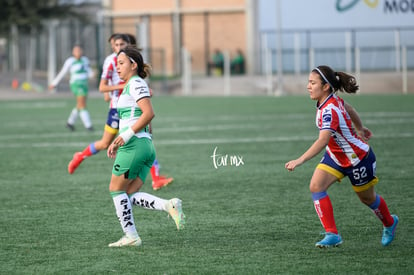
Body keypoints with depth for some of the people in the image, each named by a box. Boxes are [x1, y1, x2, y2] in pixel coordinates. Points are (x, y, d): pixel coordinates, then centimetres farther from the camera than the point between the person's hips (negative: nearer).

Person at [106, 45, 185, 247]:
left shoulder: (135, 83, -7)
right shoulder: (131, 85, 23)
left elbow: (148, 113, -20)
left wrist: (126, 136, -20)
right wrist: (117, 142, 21)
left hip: (134, 145, -9)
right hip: (146, 146, 9)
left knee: (116, 190, 0)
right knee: (130, 196, 6)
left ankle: (131, 236, 1)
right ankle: (169, 206, -9)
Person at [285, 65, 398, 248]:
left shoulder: (329, 110, -35)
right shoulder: (332, 100, -9)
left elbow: (323, 140, -47)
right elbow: (349, 110, 11)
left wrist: (299, 161, -55)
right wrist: (360, 129, 29)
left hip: (358, 158, -8)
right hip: (336, 156, 8)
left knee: (367, 199, 14)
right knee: (316, 186, -15)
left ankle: (389, 223, 46)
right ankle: (332, 234, -15)